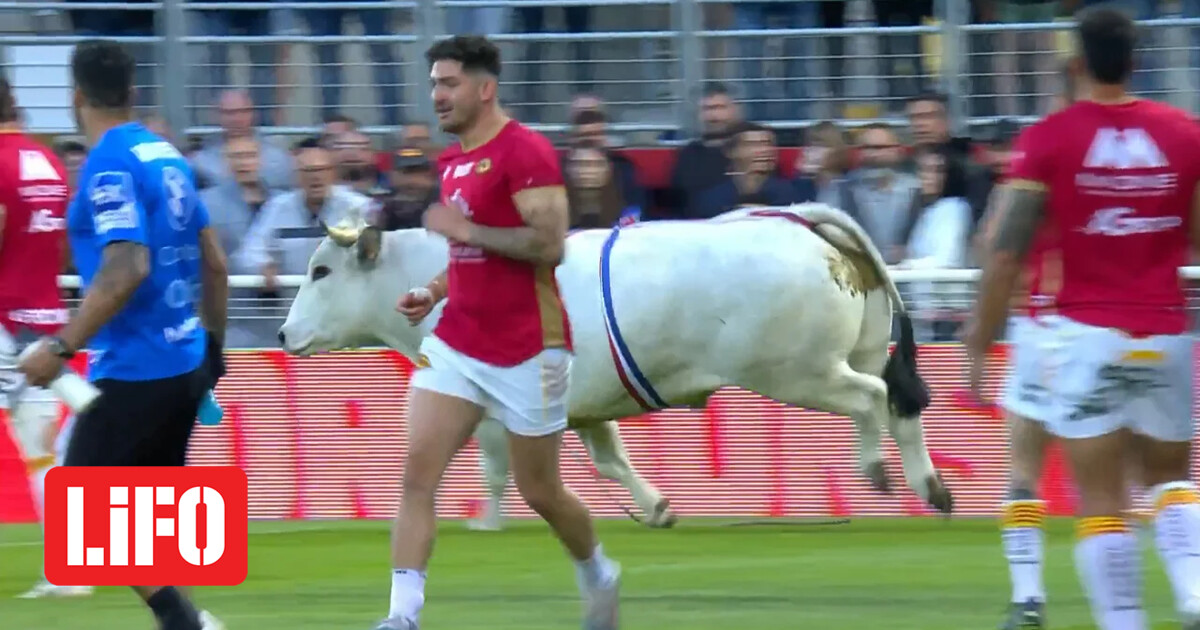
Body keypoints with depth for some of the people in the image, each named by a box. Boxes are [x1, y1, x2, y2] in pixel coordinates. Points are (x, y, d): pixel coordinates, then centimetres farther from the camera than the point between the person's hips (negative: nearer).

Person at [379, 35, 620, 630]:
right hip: (457, 343, 7)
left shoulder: (524, 151, -14)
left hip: (525, 351, -7)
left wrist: (465, 229, -21)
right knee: (417, 472, -10)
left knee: (539, 491, 7)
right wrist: (434, 292, 8)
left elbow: (548, 244, -23)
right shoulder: (452, 161, 12)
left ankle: (599, 577, 35)